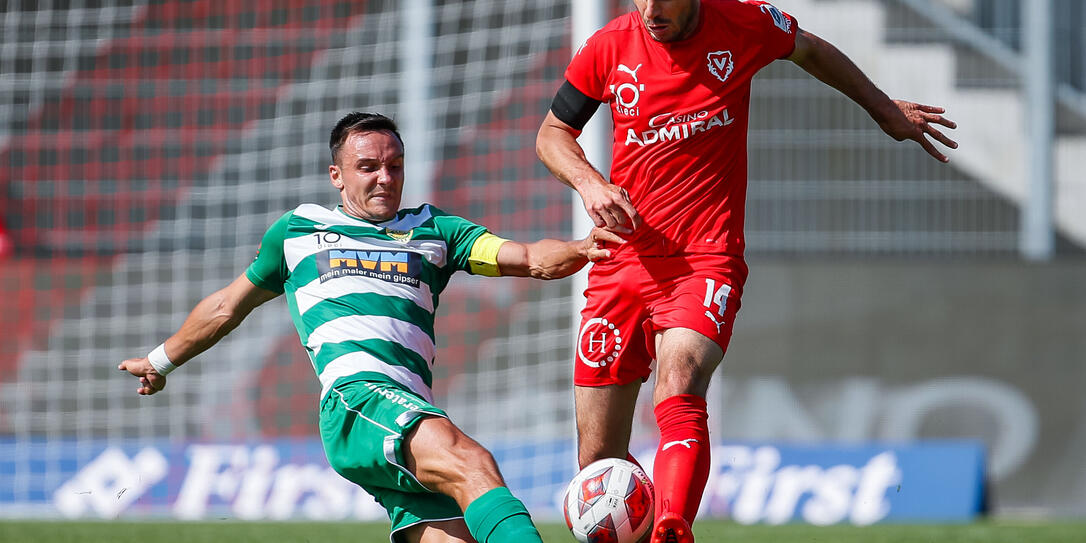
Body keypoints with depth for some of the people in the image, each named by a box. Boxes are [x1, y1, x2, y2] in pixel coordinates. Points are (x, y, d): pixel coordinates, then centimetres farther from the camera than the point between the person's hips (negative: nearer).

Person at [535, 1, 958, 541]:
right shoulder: (609, 47, 1)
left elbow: (810, 51, 21)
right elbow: (552, 134, 15)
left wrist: (885, 108, 33)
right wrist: (589, 183, -5)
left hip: (707, 259, -3)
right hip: (621, 266, 3)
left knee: (678, 389, -33)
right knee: (599, 459, 0)